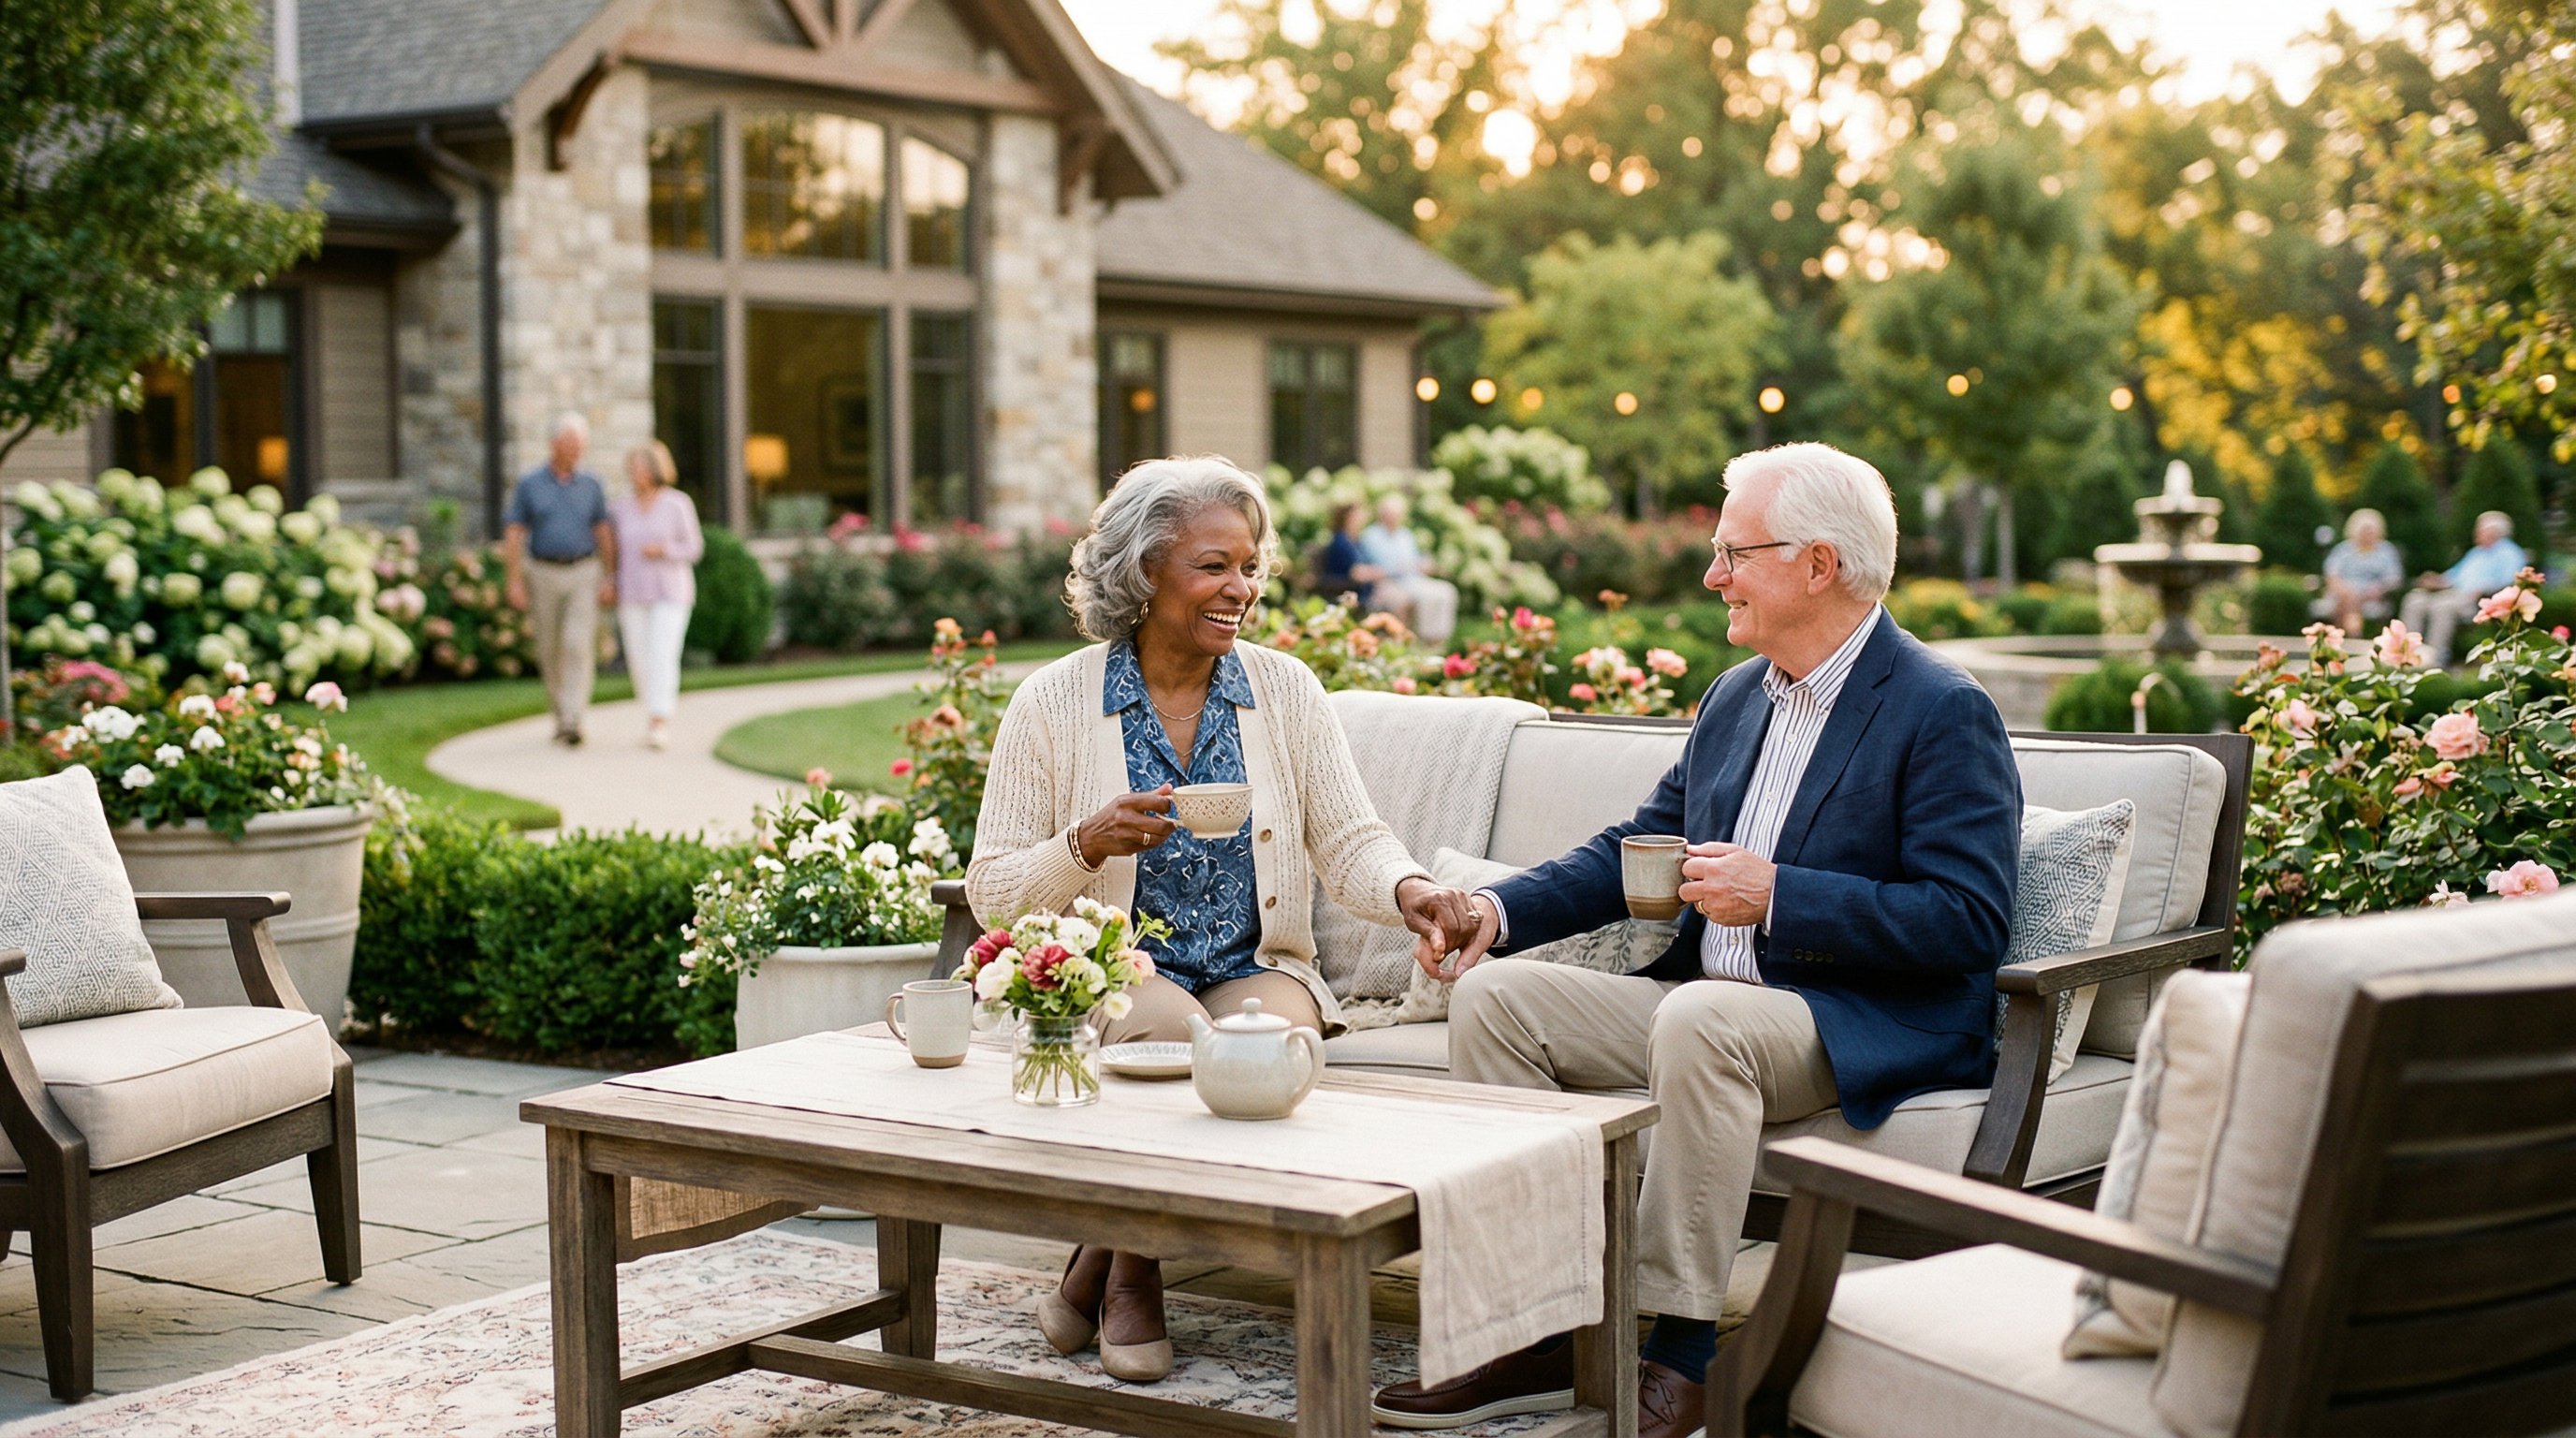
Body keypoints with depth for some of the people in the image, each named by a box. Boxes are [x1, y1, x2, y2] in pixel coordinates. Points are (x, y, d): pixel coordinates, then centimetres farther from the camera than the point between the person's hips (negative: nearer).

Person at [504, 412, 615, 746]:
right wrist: (515, 582, -9)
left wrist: (610, 578, -2)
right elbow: (514, 535, -2)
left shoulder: (590, 484, 4)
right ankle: (561, 714, 26)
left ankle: (572, 721, -18)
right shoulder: (529, 484, -1)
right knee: (550, 652, 8)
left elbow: (604, 532, 6)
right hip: (544, 576, 1)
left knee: (579, 645, -15)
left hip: (584, 573, 0)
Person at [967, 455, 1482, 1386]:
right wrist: (1087, 845, -20)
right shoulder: (1054, 703, -1)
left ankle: (1103, 1270, -8)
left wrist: (1408, 890, -24)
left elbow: (1348, 839, -1)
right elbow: (992, 892, -1)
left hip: (1256, 968, 2)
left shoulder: (1285, 690, 6)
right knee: (1176, 1041, -34)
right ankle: (1129, 1280, -7)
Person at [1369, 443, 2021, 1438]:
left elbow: (1971, 920, -19)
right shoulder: (1736, 696, 15)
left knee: (1699, 1020, -37)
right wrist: (1500, 908, 2)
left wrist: (1777, 896, -24)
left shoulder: (1944, 712, -11)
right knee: (1494, 997, -5)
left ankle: (1677, 1355, -28)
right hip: (1708, 996, 9)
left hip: (1870, 1028, -8)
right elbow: (1639, 848, 19)